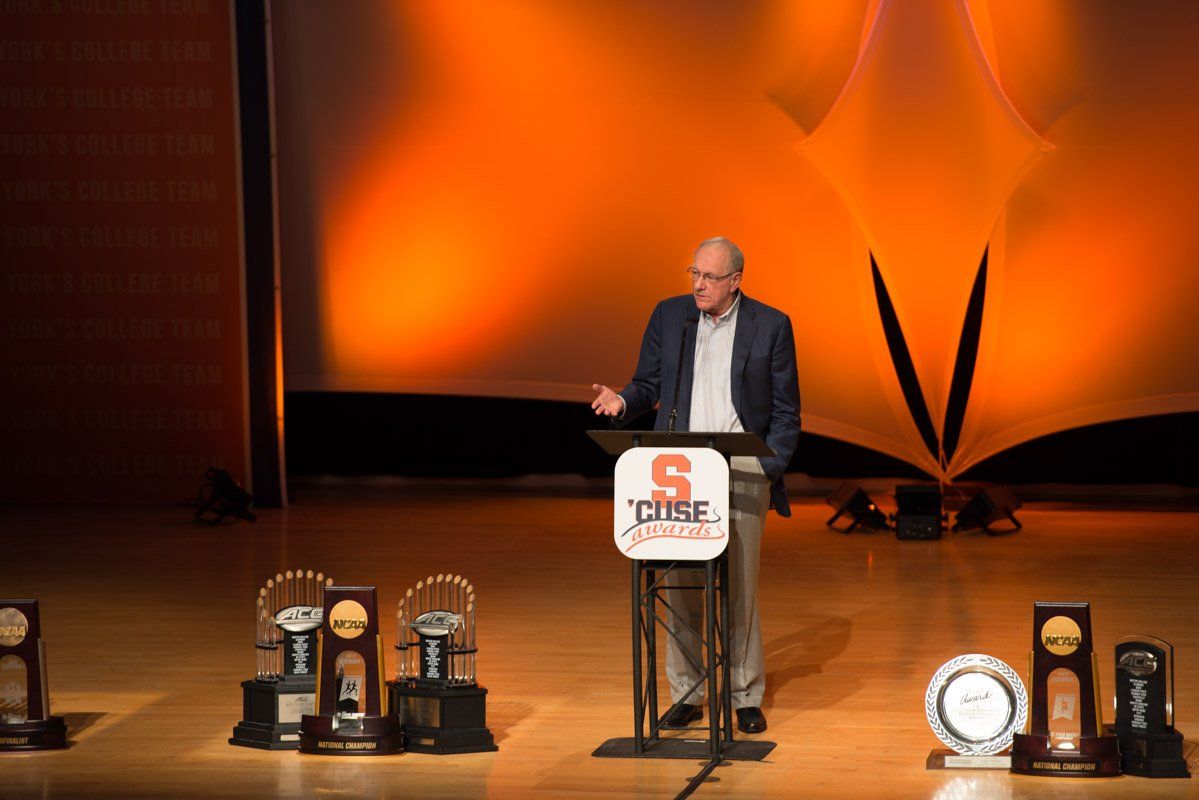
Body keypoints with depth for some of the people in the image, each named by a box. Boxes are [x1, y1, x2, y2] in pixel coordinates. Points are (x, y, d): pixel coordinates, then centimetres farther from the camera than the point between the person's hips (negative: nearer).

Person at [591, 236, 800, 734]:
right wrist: (622, 402, -9)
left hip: (742, 472, -2)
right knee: (678, 584, 3)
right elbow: (648, 384, 13)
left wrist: (770, 468, -7)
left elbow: (786, 411, 3)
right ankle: (686, 694, 12)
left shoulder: (771, 326, 1)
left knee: (740, 586, 0)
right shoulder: (669, 316, 8)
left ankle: (747, 698, 10)